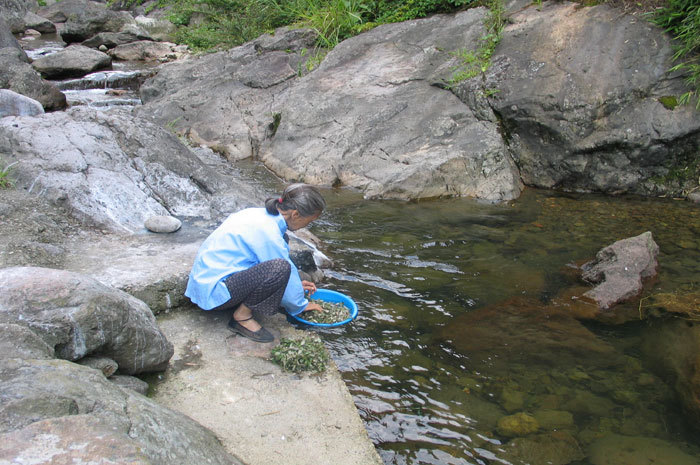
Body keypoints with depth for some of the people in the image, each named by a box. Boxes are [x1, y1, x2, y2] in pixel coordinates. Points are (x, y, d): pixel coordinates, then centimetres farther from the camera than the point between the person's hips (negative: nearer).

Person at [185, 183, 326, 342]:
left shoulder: (260, 214, 4)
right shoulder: (268, 233, -23)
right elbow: (283, 269, -13)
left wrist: (296, 283, 24)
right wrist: (302, 305, 5)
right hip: (213, 292, -10)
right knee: (280, 268, -28)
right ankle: (242, 317, -9)